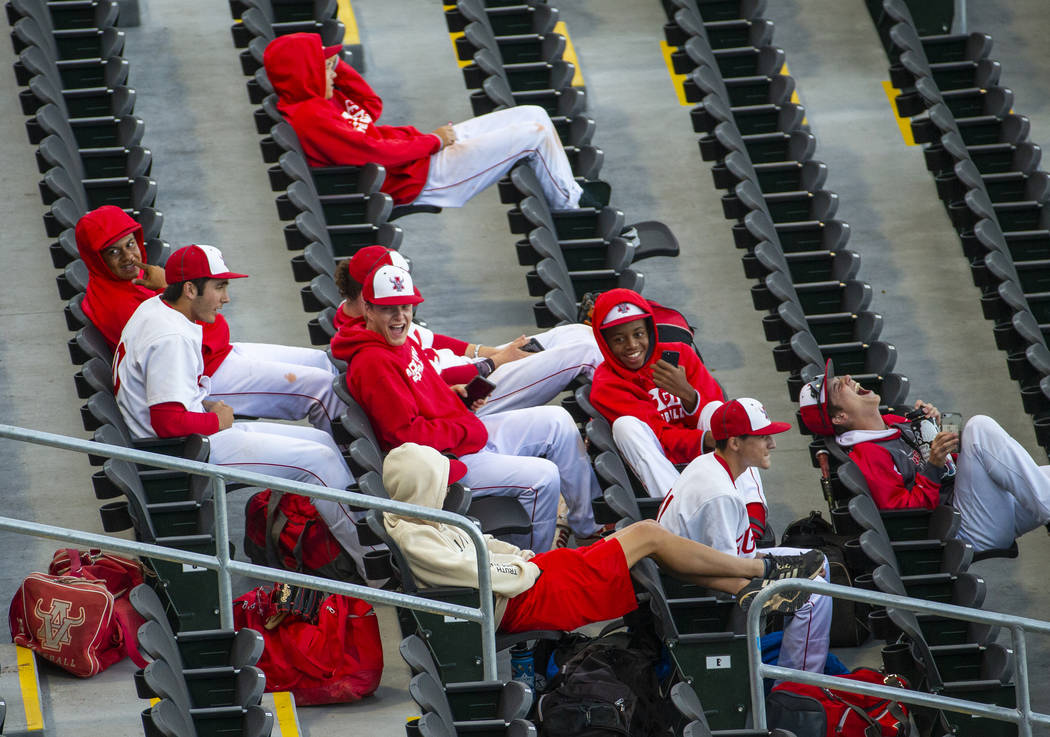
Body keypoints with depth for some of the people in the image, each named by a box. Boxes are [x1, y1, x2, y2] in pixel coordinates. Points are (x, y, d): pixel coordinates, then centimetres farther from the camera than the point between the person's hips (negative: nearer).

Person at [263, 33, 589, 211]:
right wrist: (432, 141, -15)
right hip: (420, 179, -11)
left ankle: (572, 195, 21)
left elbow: (372, 106, 20)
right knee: (534, 135, -8)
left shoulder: (320, 99, 9)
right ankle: (571, 208, 12)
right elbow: (374, 153, -26)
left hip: (424, 150, 11)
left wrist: (337, 66, 8)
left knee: (534, 115, 11)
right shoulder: (310, 117, -23)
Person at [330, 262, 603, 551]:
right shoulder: (372, 363, -23)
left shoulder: (401, 342, 9)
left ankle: (588, 524, 15)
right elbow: (405, 434, -26)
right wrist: (466, 430, -17)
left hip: (471, 434, 11)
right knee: (542, 476, -19)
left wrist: (454, 394, 6)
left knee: (556, 421, 10)